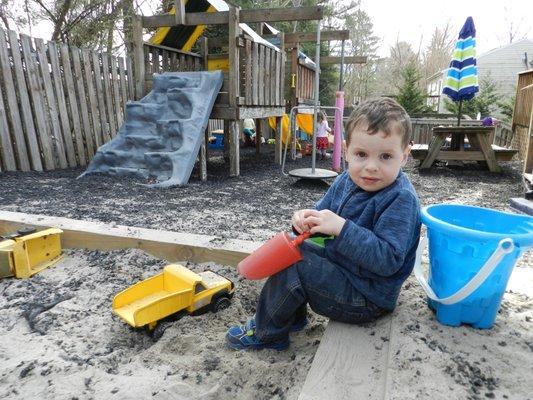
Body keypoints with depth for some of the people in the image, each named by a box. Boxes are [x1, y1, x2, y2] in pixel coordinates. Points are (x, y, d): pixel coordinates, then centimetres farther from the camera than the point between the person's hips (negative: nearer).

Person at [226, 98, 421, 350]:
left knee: (294, 267, -21)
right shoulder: (346, 181, -1)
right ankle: (294, 315, 20)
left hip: (368, 298, -8)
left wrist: (341, 227, -37)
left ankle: (266, 332, 4)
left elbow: (389, 260, -30)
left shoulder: (401, 199, -24)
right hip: (339, 265, 8)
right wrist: (307, 220, -16)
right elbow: (324, 211, 8)